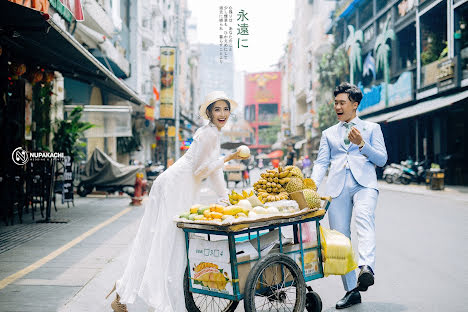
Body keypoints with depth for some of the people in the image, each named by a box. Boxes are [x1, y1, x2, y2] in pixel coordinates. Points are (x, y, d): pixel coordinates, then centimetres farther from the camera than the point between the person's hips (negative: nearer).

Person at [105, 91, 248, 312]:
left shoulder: (213, 134, 18)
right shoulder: (208, 134, -13)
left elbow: (213, 170, 23)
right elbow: (199, 169, -17)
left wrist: (226, 198, 23)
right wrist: (228, 158, -13)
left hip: (184, 189, 10)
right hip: (175, 187, -10)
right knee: (166, 241, -9)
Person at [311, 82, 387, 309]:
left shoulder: (371, 128, 18)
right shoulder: (329, 133, 25)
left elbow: (382, 159, 9)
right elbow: (321, 162, 15)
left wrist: (361, 144, -6)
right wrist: (312, 184, -3)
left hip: (364, 183, -2)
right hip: (337, 187, 3)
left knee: (364, 218, -32)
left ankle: (366, 267, -49)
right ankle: (351, 290, 2)